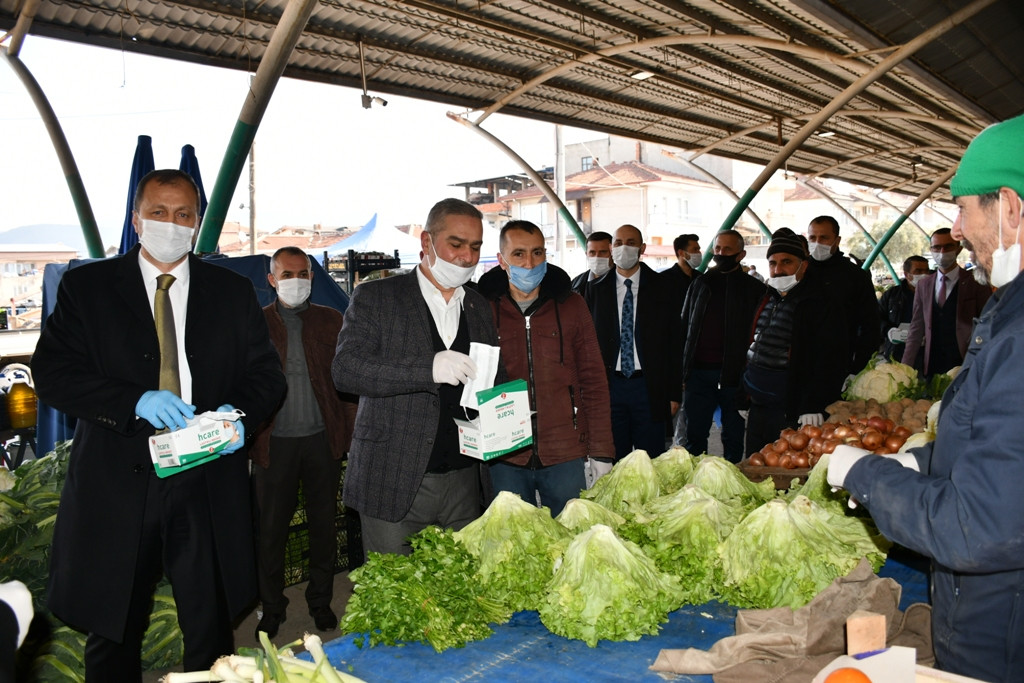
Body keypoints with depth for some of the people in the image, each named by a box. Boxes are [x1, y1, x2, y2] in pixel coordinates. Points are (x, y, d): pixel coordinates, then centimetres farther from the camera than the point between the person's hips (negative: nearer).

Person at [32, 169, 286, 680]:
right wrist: (136, 401, -19)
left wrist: (239, 411, -15)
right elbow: (52, 372, -4)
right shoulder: (86, 286, 5)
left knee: (213, 631, 11)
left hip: (209, 486, 1)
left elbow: (266, 372, 7)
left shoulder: (233, 292, 9)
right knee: (112, 636, 14)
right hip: (117, 485, 0)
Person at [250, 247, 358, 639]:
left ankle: (321, 601, 29)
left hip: (322, 439, 1)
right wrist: (247, 436, -6)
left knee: (324, 525, 11)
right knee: (271, 529, 8)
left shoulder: (330, 320, 6)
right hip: (274, 442, -1)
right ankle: (271, 607, 25)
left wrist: (350, 430, -2)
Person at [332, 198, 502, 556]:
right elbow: (345, 369, -13)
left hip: (463, 484, 4)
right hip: (393, 482, -4)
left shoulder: (480, 308, 15)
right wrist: (428, 368, -25)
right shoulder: (375, 297, -1)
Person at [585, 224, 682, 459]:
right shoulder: (597, 290, 5)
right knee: (613, 460, 9)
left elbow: (674, 344, 1)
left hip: (649, 387, -1)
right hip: (609, 385, 1)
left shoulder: (659, 289, 2)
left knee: (651, 460, 6)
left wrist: (675, 394, -2)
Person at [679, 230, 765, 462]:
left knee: (734, 438, 7)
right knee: (695, 436, 6)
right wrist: (682, 372, 7)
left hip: (734, 374, -2)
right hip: (698, 371, 3)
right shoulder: (700, 284, 13)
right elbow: (684, 328, 13)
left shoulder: (753, 289, 4)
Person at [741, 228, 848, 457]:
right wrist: (744, 391, 19)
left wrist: (813, 406, -21)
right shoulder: (766, 299, 15)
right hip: (758, 408, 8)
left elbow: (830, 362, -15)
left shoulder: (820, 304, -10)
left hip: (792, 414, -8)